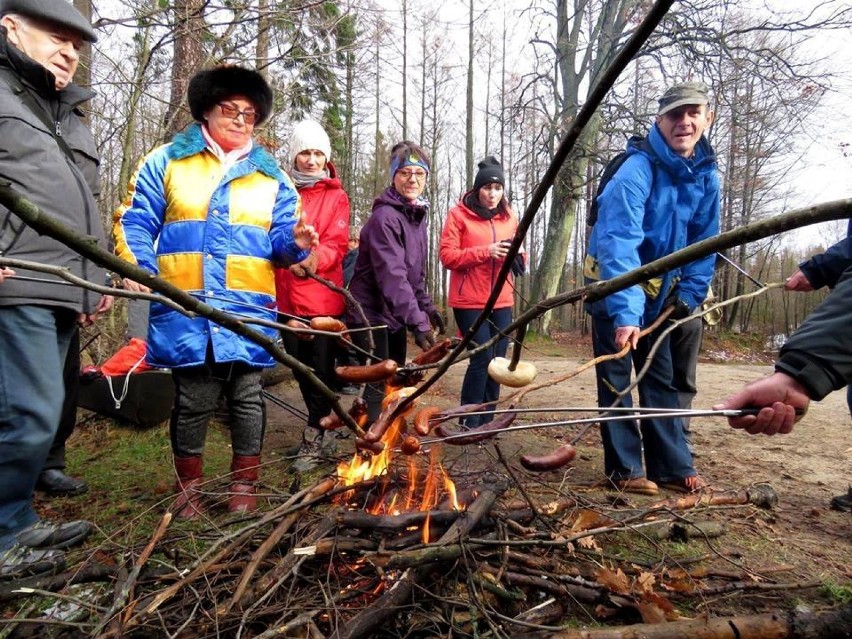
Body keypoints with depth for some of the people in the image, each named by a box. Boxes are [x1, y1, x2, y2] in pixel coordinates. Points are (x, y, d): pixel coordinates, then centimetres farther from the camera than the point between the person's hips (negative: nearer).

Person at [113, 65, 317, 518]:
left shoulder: (270, 176, 14)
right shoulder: (167, 162, 9)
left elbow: (279, 238, 10)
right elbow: (135, 221, 5)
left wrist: (295, 241, -14)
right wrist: (135, 266, -12)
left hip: (249, 312, 2)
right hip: (185, 309, -1)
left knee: (247, 398, 6)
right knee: (193, 400, 6)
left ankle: (244, 485, 22)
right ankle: (188, 485, 26)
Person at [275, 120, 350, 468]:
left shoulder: (336, 197, 2)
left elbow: (337, 243, -10)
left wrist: (313, 259, -29)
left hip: (323, 298, -3)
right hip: (287, 297, 4)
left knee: (322, 367, -1)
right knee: (300, 367, 15)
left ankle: (312, 437, 13)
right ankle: (321, 424, 34)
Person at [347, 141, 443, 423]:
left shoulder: (418, 215, 9)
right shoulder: (384, 217, -20)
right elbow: (392, 275, -30)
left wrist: (427, 306, 10)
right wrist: (417, 320, -36)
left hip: (396, 314, 9)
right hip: (370, 314, -9)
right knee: (378, 386, -9)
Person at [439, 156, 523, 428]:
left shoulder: (509, 217, 13)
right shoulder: (459, 214, -3)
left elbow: (517, 260, 19)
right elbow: (447, 256, -10)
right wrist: (486, 251, -20)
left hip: (502, 301, 5)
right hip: (469, 301, -5)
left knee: (498, 359, 6)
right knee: (482, 357, -9)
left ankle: (486, 420, 18)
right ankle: (469, 422, 4)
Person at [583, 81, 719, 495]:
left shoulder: (706, 175, -1)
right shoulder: (637, 170, -24)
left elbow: (704, 241, 7)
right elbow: (619, 242, -35)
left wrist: (689, 294, -3)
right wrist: (625, 310, -43)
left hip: (657, 289, 7)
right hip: (612, 285, -7)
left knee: (660, 376, 12)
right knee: (617, 377, -2)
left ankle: (672, 465, 22)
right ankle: (625, 469, 9)